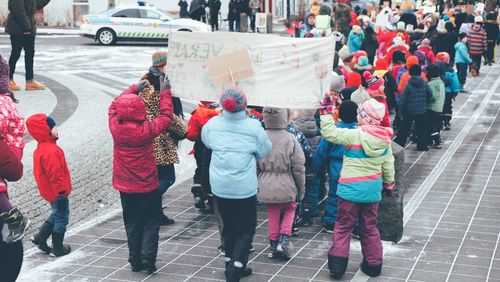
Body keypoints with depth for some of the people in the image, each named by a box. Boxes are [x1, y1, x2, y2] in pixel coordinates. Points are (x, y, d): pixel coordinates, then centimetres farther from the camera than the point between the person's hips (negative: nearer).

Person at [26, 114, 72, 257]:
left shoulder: (42, 148, 5)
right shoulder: (51, 151, -28)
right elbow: (54, 175, -27)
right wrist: (61, 193, -21)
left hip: (50, 191, 9)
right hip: (58, 193, -9)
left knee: (57, 215, 26)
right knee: (61, 218, 7)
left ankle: (40, 237, 26)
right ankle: (57, 248, 18)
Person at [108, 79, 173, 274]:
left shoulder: (115, 127, -13)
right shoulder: (146, 130, -22)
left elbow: (115, 105, 7)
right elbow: (166, 117, -6)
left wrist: (135, 88, 11)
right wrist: (165, 92, 2)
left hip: (125, 186, 4)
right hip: (148, 186, -3)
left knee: (132, 223, 15)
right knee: (151, 222, 10)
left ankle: (135, 260, 17)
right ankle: (148, 257, 0)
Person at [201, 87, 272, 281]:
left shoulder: (212, 124, -7)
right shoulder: (253, 126, -14)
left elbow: (206, 141, 13)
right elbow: (265, 151, 0)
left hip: (219, 187, 3)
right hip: (245, 188, -3)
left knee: (229, 227, 19)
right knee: (246, 229, 9)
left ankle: (231, 266, 28)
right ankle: (236, 266, -5)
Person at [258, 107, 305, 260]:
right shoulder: (290, 139, -13)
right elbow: (298, 167, -8)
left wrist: (256, 184, 14)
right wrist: (301, 189, 4)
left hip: (266, 186, 2)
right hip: (286, 186, -2)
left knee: (273, 214, 15)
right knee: (289, 209, 19)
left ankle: (273, 245, 19)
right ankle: (284, 240, 4)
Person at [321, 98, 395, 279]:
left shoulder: (354, 135, -19)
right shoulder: (385, 139, 0)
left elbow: (329, 133, -16)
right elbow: (388, 165, 9)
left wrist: (326, 112, -8)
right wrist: (389, 184, 23)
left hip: (351, 189, -5)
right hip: (373, 189, 5)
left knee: (343, 227, 5)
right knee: (369, 227, 17)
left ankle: (337, 264, 2)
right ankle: (373, 264, 23)